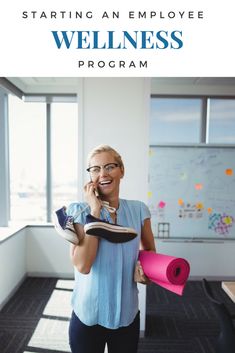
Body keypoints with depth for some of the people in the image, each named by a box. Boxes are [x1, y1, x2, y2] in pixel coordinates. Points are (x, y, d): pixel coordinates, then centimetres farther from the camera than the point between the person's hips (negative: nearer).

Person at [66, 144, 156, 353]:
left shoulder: (138, 210, -6)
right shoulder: (80, 211, -13)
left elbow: (150, 250, 10)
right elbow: (82, 265, -24)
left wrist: (144, 267, -12)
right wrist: (95, 211, -24)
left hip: (128, 315, 3)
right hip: (87, 316, -2)